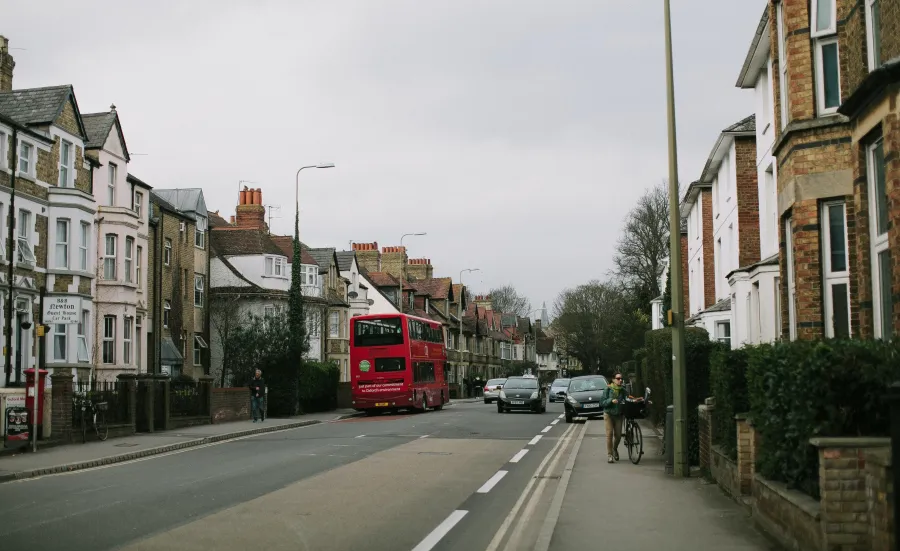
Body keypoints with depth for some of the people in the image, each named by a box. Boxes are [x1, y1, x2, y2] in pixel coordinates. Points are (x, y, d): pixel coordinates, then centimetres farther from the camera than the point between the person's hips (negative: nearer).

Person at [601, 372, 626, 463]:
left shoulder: (623, 390, 3)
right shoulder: (608, 389, -6)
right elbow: (602, 402, -8)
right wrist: (611, 400, -23)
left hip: (618, 415, 3)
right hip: (609, 414, -3)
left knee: (618, 435, 2)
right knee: (609, 434, -10)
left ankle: (615, 449, 32)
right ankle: (609, 455, -4)